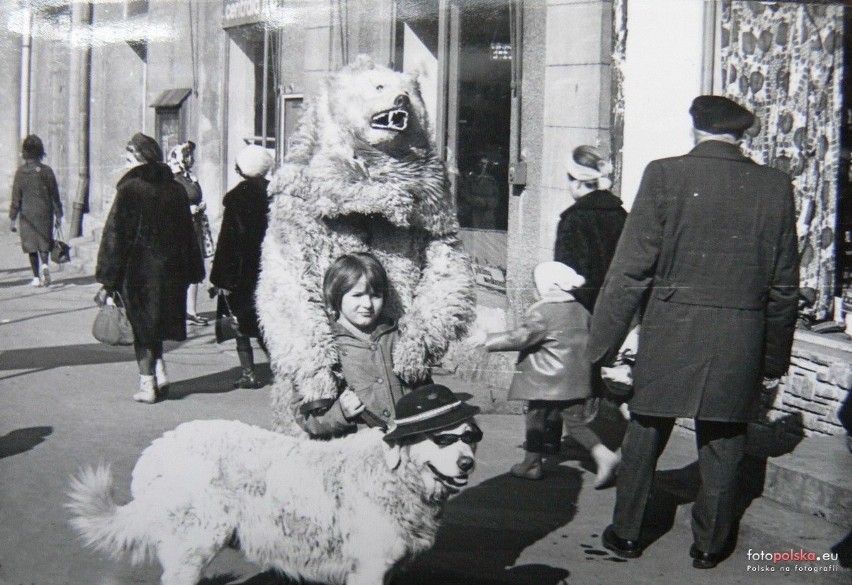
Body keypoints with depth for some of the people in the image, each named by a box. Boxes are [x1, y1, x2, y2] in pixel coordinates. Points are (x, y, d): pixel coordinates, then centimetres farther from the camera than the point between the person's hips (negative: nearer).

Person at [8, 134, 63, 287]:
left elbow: (16, 197, -5)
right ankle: (44, 265, -18)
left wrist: (13, 218, 1)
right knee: (44, 244, 9)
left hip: (28, 213, -1)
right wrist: (58, 215, 9)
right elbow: (55, 195, 2)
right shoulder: (47, 170, -2)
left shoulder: (21, 172, -7)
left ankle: (36, 277, 8)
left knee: (31, 246, 7)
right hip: (45, 213, 1)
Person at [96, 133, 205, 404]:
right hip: (170, 270, 5)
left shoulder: (130, 190, -11)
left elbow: (115, 234, -12)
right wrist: (192, 272, 16)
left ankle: (147, 385, 8)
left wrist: (107, 277, -8)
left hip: (137, 272, -5)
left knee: (142, 327, 5)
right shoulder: (175, 189, 4)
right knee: (153, 325, 19)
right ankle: (160, 375, 13)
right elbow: (187, 233, 9)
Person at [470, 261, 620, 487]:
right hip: (577, 379, 6)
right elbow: (590, 343, 16)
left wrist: (488, 339, -14)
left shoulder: (542, 311, -13)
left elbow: (522, 337, -20)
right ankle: (603, 454, -10)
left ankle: (532, 464, 21)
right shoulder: (581, 311, 10)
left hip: (546, 380, -6)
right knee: (576, 422, 9)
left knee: (536, 419, 10)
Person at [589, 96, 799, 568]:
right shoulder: (775, 187, -1)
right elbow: (784, 285, 4)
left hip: (669, 334, -1)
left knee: (645, 436, 14)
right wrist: (775, 358, 14)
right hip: (739, 346, 2)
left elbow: (631, 269, -9)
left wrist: (603, 343, -2)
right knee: (722, 446, 14)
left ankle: (626, 533, 26)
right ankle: (710, 544, 25)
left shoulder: (665, 175, -9)